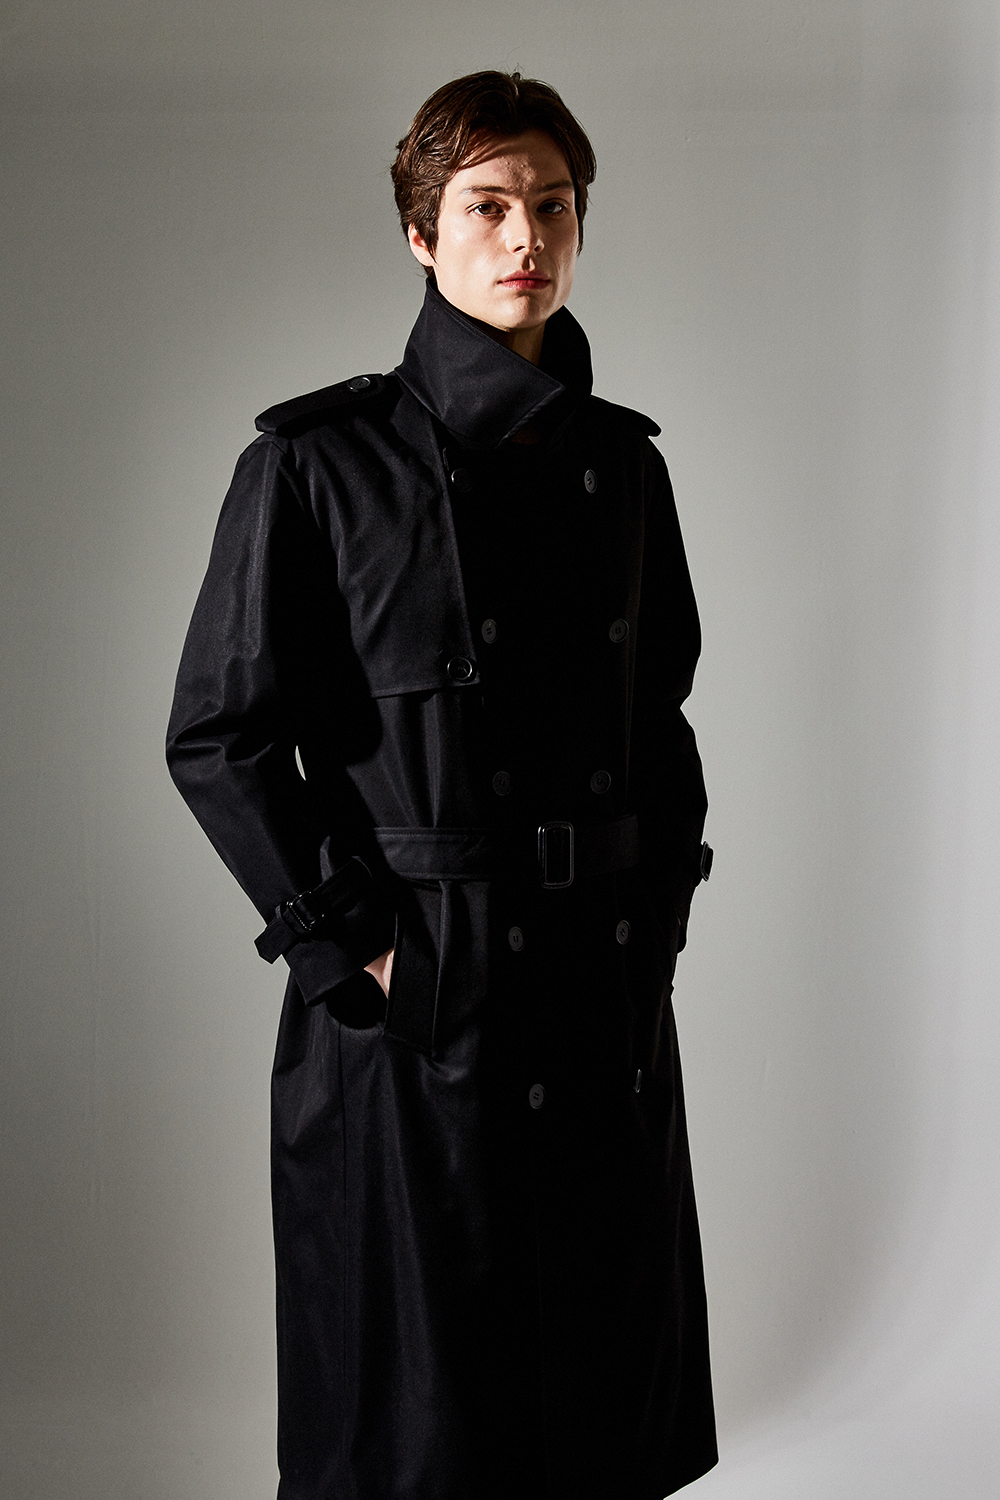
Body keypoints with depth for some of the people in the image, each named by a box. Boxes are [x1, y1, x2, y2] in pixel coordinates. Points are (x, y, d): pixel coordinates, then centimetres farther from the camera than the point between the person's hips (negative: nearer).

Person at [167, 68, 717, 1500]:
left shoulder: (621, 460, 8)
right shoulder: (317, 461, -7)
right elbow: (218, 739, -7)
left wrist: (663, 892, 7)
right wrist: (350, 942, -10)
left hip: (609, 991, 5)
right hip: (415, 998, -4)